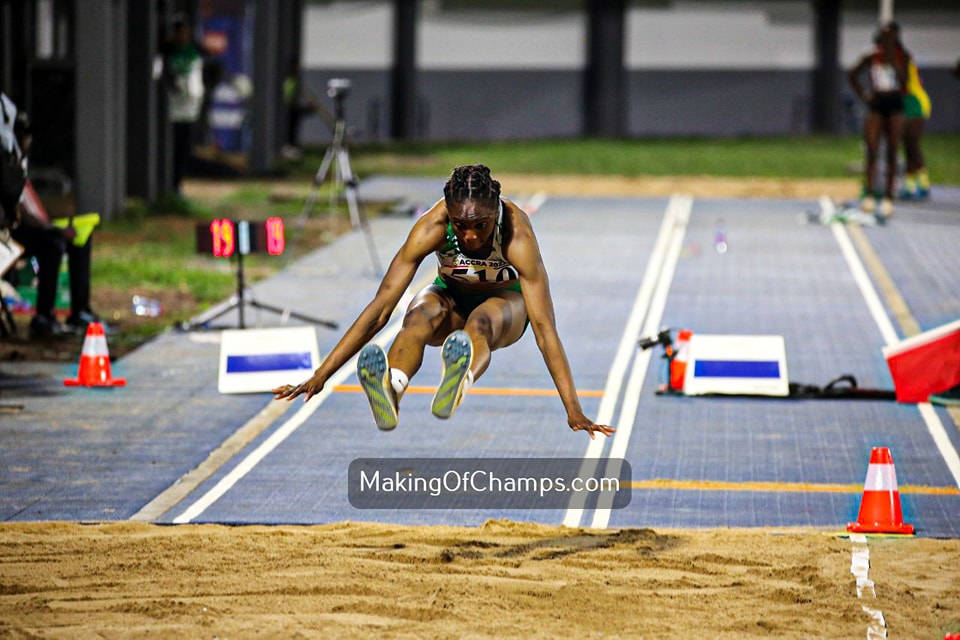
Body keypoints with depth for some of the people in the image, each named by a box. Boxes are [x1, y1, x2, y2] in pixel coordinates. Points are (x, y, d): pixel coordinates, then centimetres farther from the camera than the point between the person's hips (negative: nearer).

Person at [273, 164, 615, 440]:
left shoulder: (517, 236, -33)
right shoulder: (431, 227, -29)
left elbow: (543, 326, -34)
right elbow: (380, 308, -28)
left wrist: (573, 410, -39)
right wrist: (321, 375, -32)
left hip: (506, 303, -2)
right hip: (451, 296, 2)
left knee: (481, 322, -39)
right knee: (421, 316, -36)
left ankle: (458, 385, -73)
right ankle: (390, 389, -66)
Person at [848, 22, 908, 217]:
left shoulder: (901, 58, 2)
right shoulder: (871, 59, 2)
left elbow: (904, 82, -10)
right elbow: (852, 75, 12)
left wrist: (894, 63, -17)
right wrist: (862, 94, 3)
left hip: (894, 105, 0)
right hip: (876, 106, 0)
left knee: (892, 154, 1)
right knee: (872, 152, -8)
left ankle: (888, 198, 3)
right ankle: (868, 195, -9)